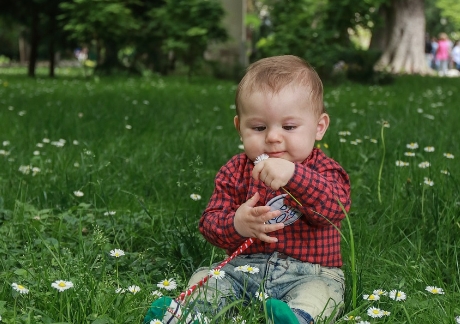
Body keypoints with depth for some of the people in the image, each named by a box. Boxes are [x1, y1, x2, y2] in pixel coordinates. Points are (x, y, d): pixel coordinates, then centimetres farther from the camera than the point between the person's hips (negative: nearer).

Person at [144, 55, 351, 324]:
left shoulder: (323, 171, -3)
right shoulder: (236, 171, 6)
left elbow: (334, 206, -26)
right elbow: (210, 221, 0)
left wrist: (293, 175, -42)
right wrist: (236, 225, -25)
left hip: (308, 273, -3)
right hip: (244, 268, 4)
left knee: (323, 292, -31)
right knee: (204, 278, -12)